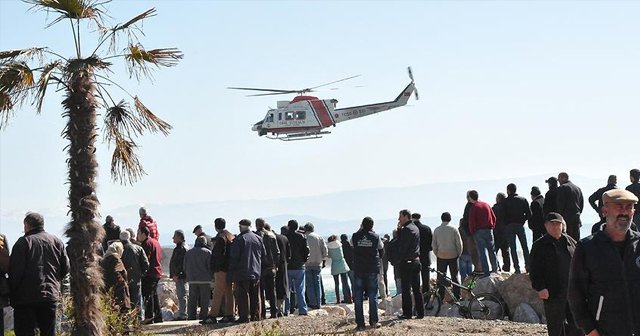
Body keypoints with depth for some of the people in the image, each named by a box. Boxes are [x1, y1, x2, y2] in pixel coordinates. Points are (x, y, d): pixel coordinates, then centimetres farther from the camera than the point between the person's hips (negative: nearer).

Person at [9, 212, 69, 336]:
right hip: (51, 295, 5)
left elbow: (15, 271, -11)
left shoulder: (23, 242, -8)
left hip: (25, 298, -4)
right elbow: (65, 267, 9)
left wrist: (12, 291, 0)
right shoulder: (57, 241, 8)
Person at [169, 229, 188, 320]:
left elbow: (181, 263, -21)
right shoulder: (179, 248, 20)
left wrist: (176, 275, -22)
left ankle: (182, 315, -9)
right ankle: (181, 314, 18)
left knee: (182, 295, -9)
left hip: (180, 276, -11)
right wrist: (174, 275, 22)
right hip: (178, 276, 11)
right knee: (180, 295, 13)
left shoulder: (182, 248, -13)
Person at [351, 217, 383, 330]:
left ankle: (360, 323, 2)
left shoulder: (355, 236, -5)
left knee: (358, 298, 4)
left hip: (358, 270, 0)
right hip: (372, 270, 0)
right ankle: (374, 321, 7)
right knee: (372, 297, 9)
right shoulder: (375, 237, -4)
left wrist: (360, 230, 17)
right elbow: (381, 250, 10)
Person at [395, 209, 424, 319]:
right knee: (417, 288, 11)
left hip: (406, 262, -9)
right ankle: (420, 312, 12)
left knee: (406, 289, -3)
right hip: (416, 260, 9)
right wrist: (400, 230, 8)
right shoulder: (416, 228, 15)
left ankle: (407, 313, 0)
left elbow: (401, 247, -17)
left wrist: (398, 258, -5)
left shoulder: (406, 229, -15)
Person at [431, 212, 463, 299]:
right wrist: (458, 253, 9)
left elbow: (434, 245, 1)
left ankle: (441, 297, 5)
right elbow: (459, 243, -4)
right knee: (455, 277, 8)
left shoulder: (436, 230, -1)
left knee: (441, 278, 6)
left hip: (441, 256, 1)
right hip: (453, 256, -1)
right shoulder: (454, 229, -6)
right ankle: (457, 296, 8)